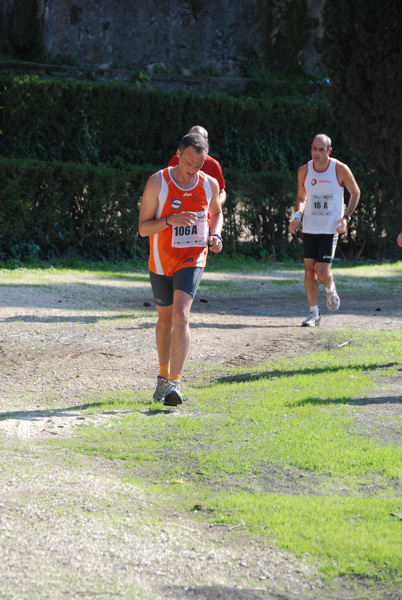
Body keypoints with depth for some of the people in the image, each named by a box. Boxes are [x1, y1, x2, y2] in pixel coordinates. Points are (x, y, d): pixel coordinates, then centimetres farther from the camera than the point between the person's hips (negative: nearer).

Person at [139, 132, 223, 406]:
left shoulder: (210, 184, -2)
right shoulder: (157, 182, -11)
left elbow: (217, 213, 19)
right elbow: (143, 228, -9)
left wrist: (215, 235, -2)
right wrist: (170, 221, -27)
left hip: (192, 259, 0)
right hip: (161, 261, 0)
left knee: (180, 315, -20)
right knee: (165, 319, 13)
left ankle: (174, 383, -22)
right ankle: (164, 375, 35)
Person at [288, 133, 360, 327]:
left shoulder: (341, 170, -8)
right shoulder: (304, 171, 0)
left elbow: (355, 193, 6)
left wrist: (345, 217, -6)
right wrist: (297, 216, -5)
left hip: (330, 229, -3)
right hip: (309, 228, 3)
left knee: (322, 272, -9)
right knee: (309, 270, -1)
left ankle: (330, 290, 26)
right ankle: (314, 313, 11)